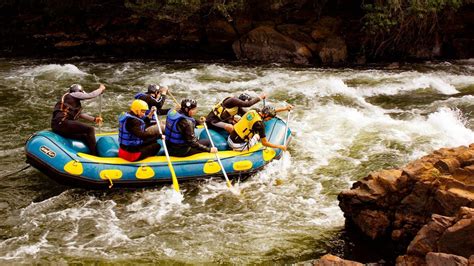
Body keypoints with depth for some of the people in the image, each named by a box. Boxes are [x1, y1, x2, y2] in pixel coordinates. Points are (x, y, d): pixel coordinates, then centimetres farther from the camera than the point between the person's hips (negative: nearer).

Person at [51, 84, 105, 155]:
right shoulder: (73, 95, 5)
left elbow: (80, 114, 31)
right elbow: (91, 95, 0)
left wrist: (94, 119, 23)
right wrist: (101, 89, 15)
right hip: (62, 123, -11)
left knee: (86, 136, 18)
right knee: (90, 130, -15)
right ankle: (94, 155, -17)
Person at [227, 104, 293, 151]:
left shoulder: (253, 111, 4)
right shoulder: (259, 123, -19)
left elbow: (270, 111, 21)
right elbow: (264, 143, -13)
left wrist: (285, 108, 20)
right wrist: (280, 147, -3)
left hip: (230, 139, 8)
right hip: (237, 145, -8)